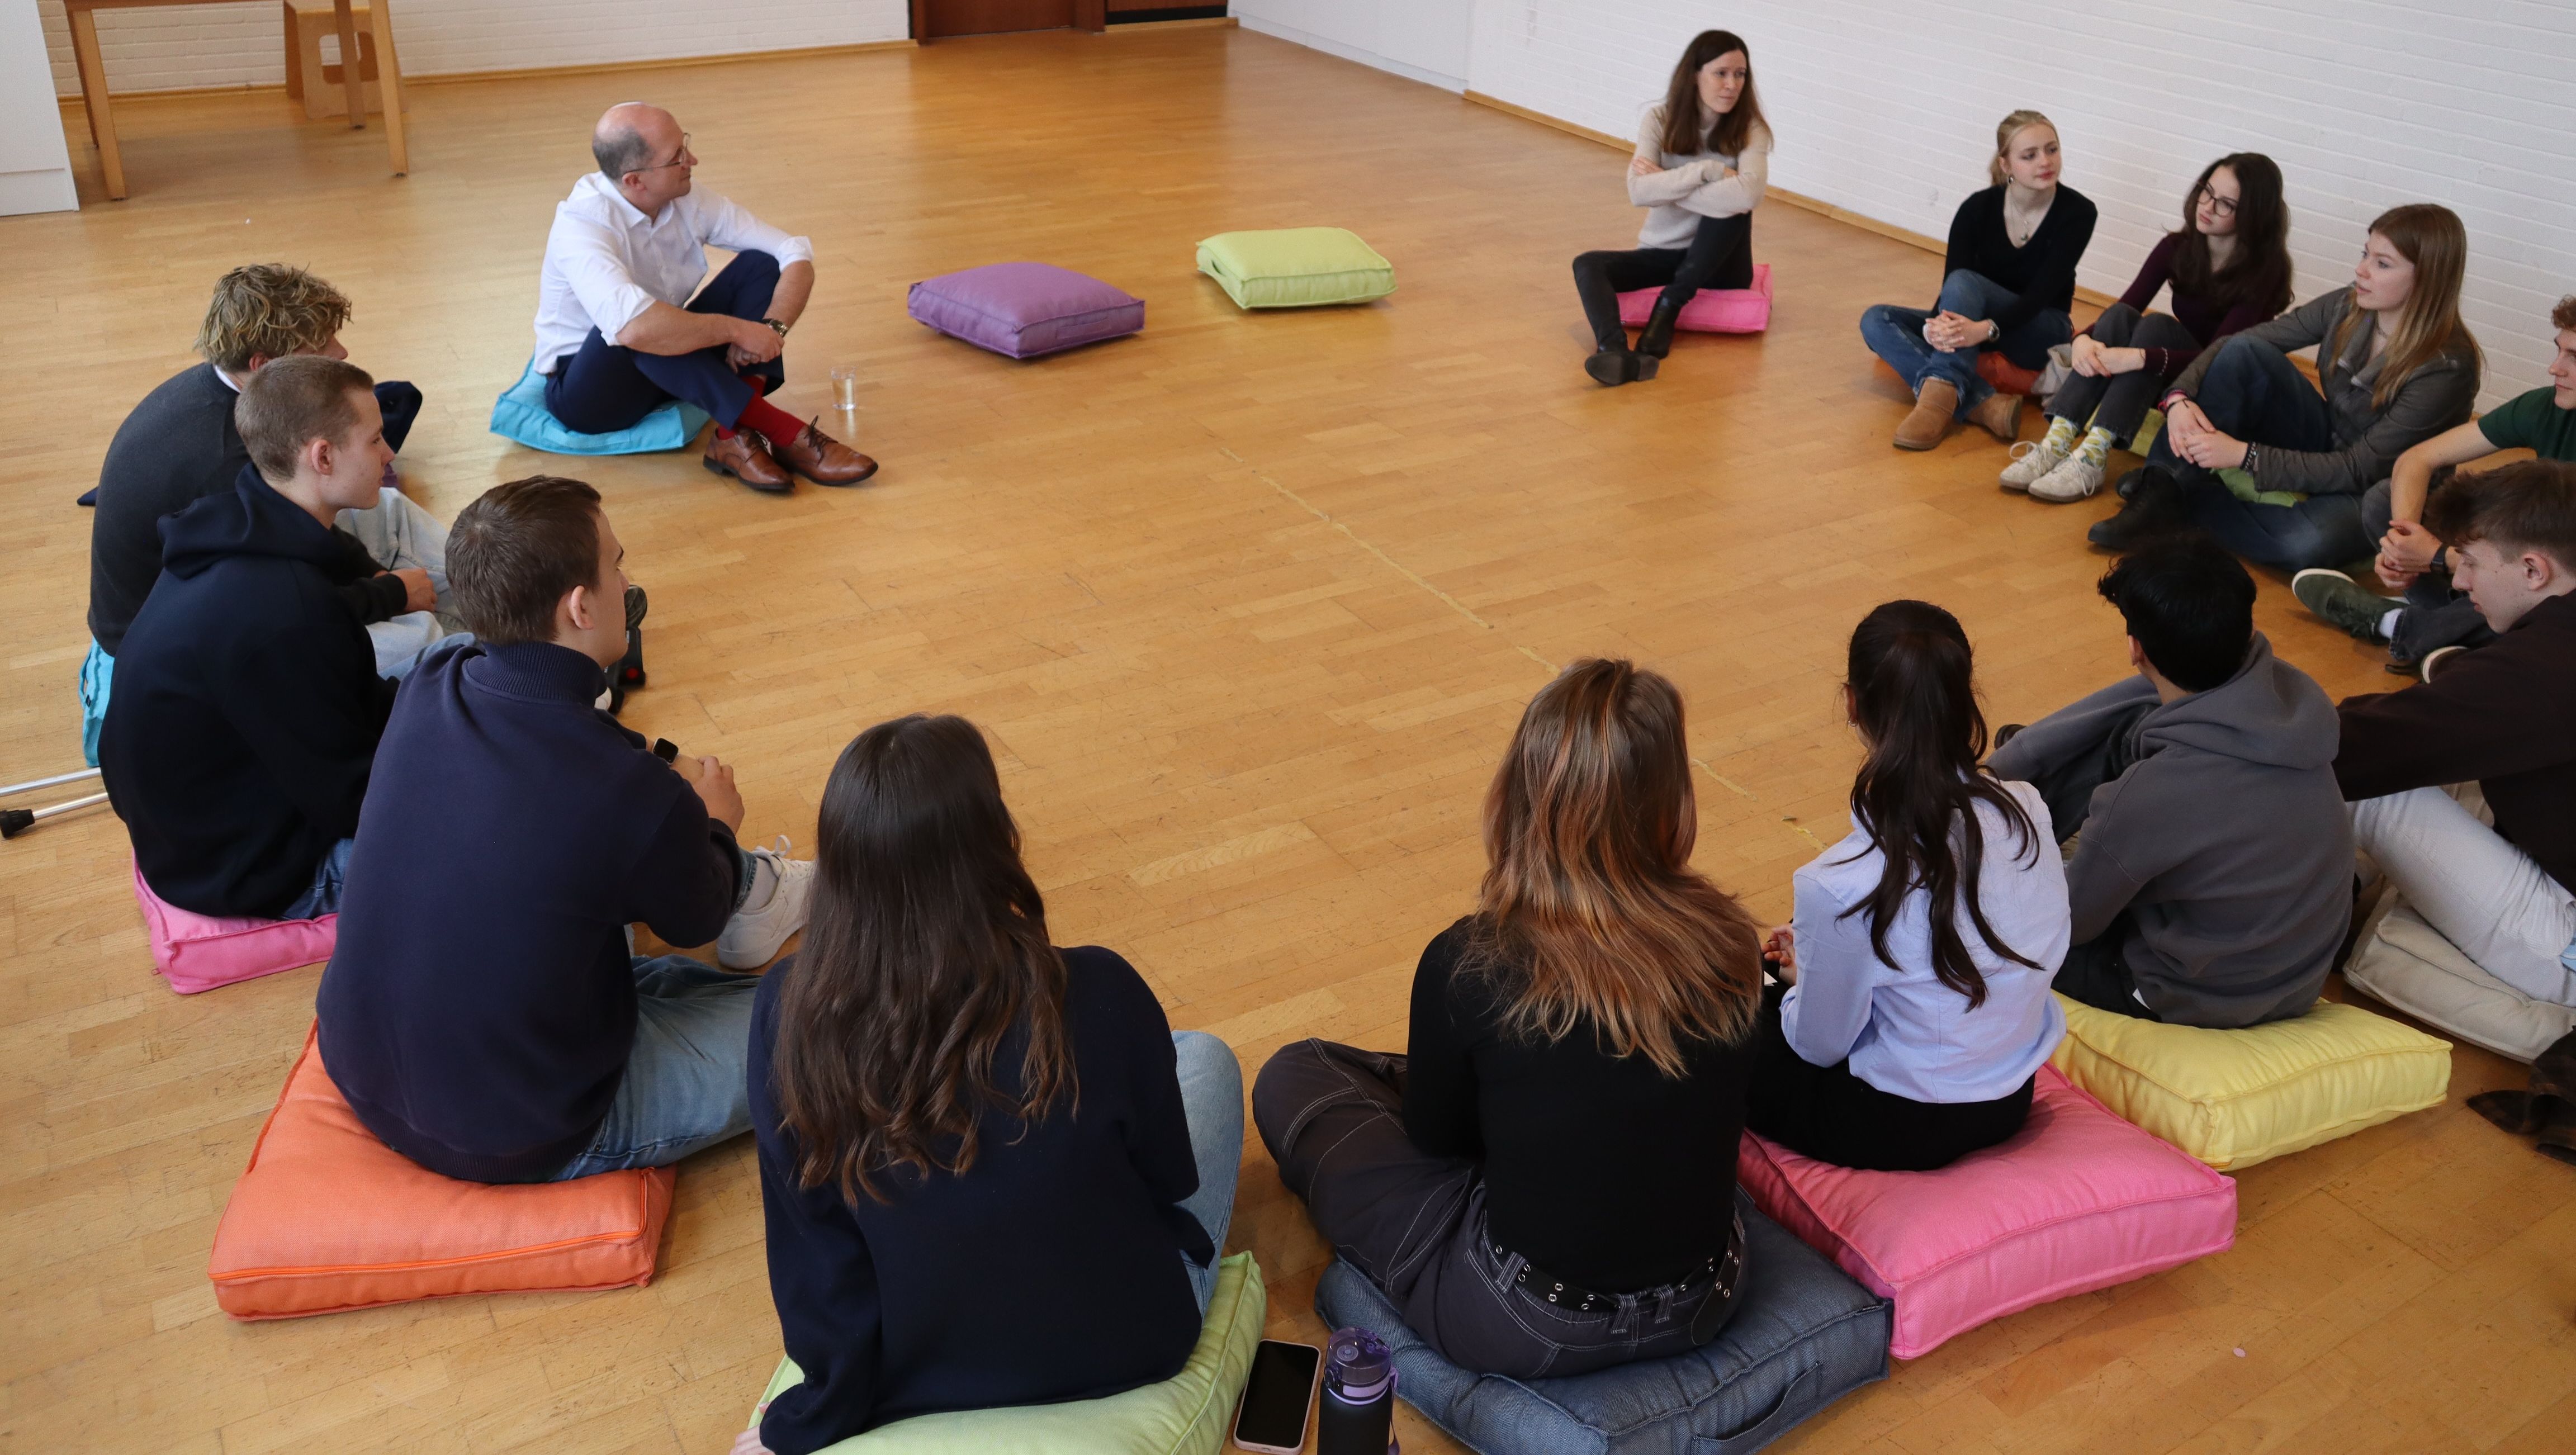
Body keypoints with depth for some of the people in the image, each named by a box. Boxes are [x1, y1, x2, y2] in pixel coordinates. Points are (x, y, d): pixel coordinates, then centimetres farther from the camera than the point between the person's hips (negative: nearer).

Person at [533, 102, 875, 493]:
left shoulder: (689, 204, -8)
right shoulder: (581, 225, -25)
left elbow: (795, 254, -7)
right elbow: (634, 328, -43)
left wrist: (774, 328, -25)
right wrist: (736, 329, -33)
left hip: (671, 371, 6)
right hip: (586, 392, -6)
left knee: (760, 265, -11)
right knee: (646, 327, -38)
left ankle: (737, 435, -28)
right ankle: (781, 431, -32)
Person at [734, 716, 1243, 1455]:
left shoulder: (789, 1012, -24)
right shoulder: (1096, 997, -30)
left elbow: (810, 1246, -13)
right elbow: (1172, 1177, -11)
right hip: (1123, 1349, -2)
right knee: (1204, 1057, 20)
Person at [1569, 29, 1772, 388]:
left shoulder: (1749, 127, -8)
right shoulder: (1660, 119, -5)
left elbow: (1748, 195, -29)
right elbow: (1638, 192, -20)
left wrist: (1666, 183, -22)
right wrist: (1707, 170, -25)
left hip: (1720, 264, -1)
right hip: (1662, 253, 1)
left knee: (1733, 204, -31)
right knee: (1588, 264, -25)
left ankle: (1666, 311, -26)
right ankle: (1616, 352, -55)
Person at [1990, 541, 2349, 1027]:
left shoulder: (2149, 796, -35)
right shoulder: (2290, 690, -18)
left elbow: (2070, 921, -16)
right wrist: (1999, 767, 2)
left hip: (2207, 1000, -6)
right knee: (2119, 733, 5)